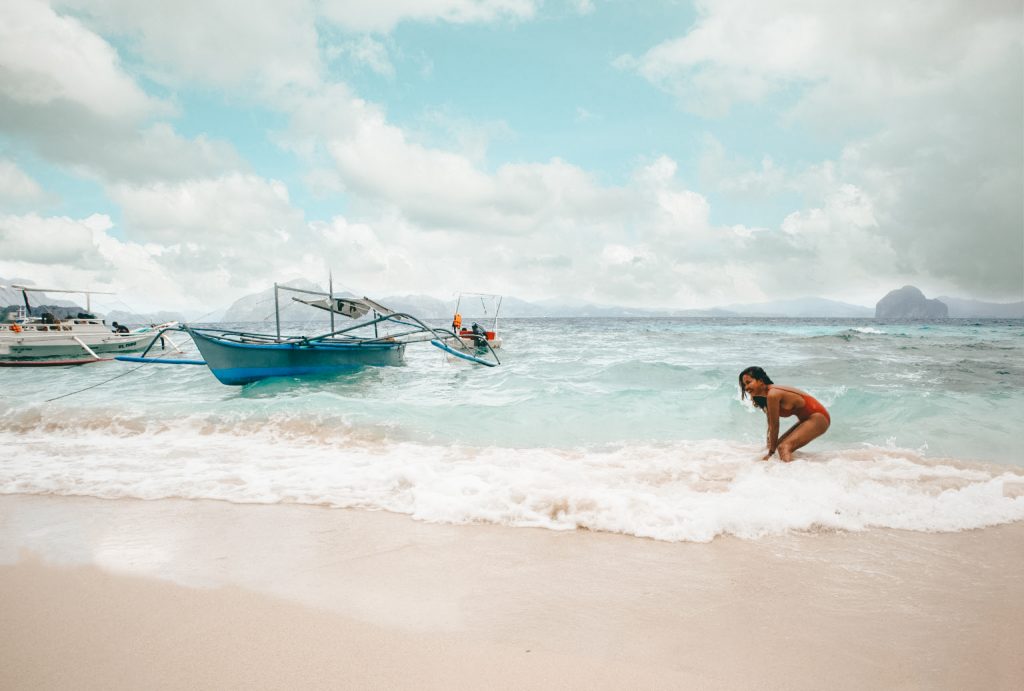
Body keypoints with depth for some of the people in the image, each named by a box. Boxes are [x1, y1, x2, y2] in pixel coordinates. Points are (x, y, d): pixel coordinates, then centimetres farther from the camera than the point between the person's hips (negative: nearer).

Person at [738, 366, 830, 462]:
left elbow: (775, 427, -16)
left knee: (784, 447, -27)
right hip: (807, 419, 10)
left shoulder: (773, 394, -23)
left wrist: (771, 452, -7)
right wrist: (769, 447, 15)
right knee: (780, 445, 19)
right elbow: (770, 426, 12)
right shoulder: (766, 395, 5)